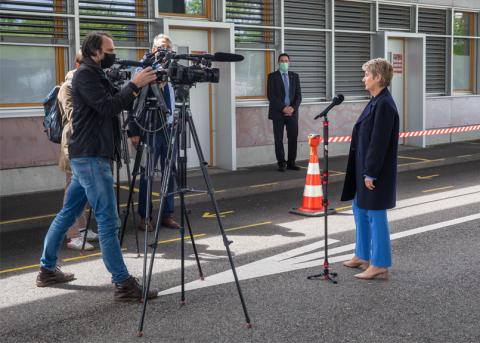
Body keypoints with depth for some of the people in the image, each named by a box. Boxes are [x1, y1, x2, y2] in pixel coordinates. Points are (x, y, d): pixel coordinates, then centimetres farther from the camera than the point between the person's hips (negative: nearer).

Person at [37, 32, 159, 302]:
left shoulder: (97, 75, 18)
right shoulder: (85, 74, -10)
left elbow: (124, 105, 16)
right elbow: (107, 107, -21)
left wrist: (141, 85, 2)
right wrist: (134, 85, -18)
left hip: (88, 157, 10)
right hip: (91, 158, -10)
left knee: (68, 213, 15)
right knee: (108, 221, -10)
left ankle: (48, 270, 25)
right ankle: (124, 285, -9)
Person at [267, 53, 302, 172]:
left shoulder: (295, 76, 12)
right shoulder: (272, 76, 2)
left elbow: (298, 95, 8)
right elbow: (271, 95, -7)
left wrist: (293, 108, -9)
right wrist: (283, 108, -14)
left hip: (292, 112, 3)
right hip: (278, 113, -3)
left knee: (293, 138, 1)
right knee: (279, 139, -1)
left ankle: (291, 163, 8)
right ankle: (281, 164, 5)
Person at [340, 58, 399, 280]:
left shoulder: (384, 105, -20)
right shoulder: (376, 101, 11)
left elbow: (379, 142, -22)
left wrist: (371, 173, -20)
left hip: (376, 170, -10)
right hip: (364, 168, 10)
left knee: (375, 214, -1)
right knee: (360, 209, 19)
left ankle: (380, 266, 9)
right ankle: (363, 256, 32)